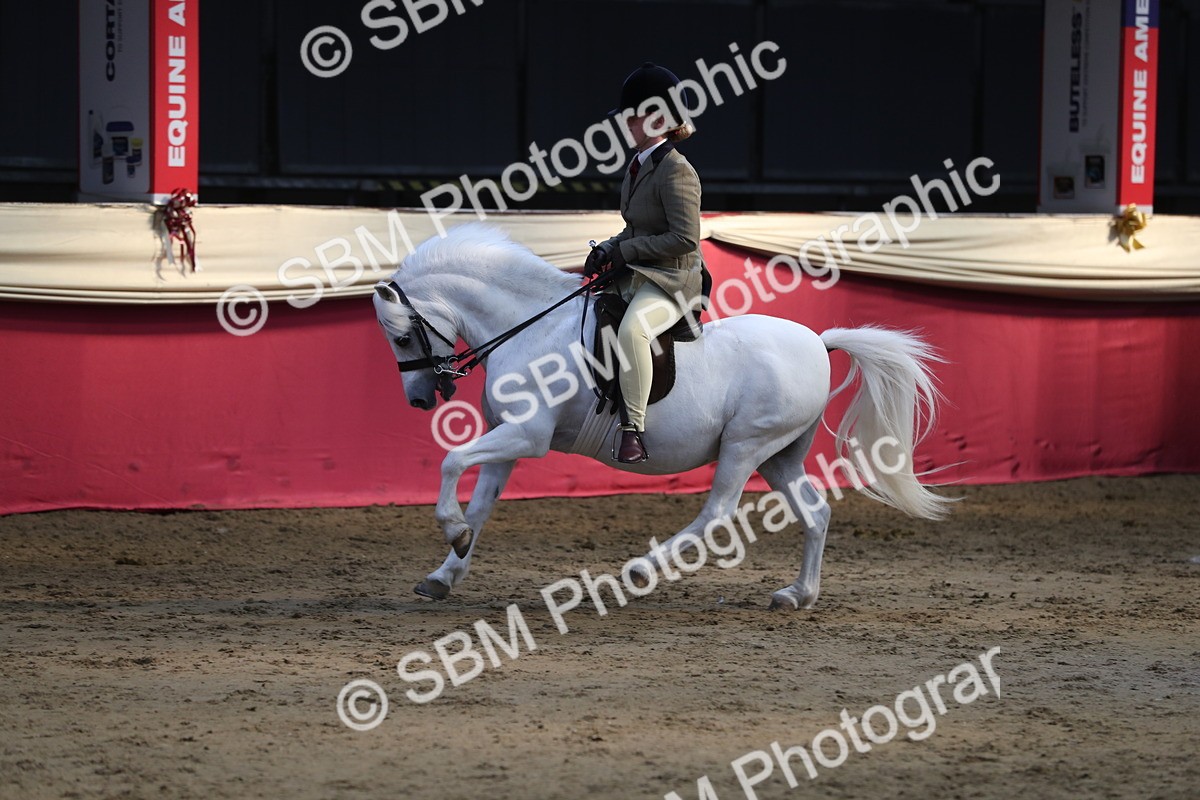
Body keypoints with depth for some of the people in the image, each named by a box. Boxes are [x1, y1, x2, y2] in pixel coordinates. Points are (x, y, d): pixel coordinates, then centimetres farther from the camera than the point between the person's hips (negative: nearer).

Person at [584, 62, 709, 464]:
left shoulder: (676, 171, -17)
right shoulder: (638, 166, 11)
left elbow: (685, 239, -23)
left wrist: (624, 250, -19)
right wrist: (608, 250, 2)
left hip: (672, 281, -11)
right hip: (636, 278, 11)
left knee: (631, 329, -38)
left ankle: (634, 430, -35)